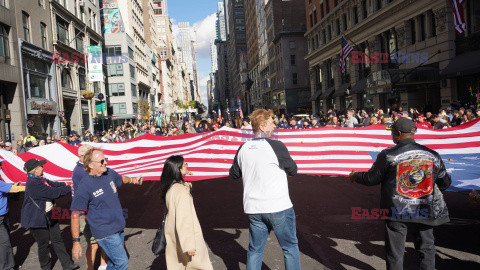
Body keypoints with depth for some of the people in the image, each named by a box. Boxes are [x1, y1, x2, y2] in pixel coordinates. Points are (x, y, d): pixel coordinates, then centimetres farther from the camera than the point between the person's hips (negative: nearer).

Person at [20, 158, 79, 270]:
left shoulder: (40, 179, 6)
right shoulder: (33, 183, -25)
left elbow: (53, 184, 14)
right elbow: (53, 193, -25)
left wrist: (66, 185, -3)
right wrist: (69, 188, -17)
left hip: (49, 215, 9)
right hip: (37, 218, -9)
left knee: (57, 239, 11)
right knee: (44, 244, 6)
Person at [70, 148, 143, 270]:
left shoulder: (110, 173, 2)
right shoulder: (85, 186, -19)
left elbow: (120, 178, 30)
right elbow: (75, 215, -18)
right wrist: (76, 242, -19)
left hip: (118, 229, 7)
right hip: (105, 233, -7)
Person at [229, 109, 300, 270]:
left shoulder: (243, 149, 2)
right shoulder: (276, 146, -12)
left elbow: (234, 174, 13)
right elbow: (293, 170, -2)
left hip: (253, 209, 5)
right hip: (279, 208, -4)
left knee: (255, 250, 16)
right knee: (290, 247, 12)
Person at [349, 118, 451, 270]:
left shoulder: (388, 155, -12)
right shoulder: (433, 155, -2)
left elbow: (372, 179, -5)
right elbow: (445, 183, 8)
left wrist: (355, 176, 14)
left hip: (396, 212, -2)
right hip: (425, 212, 3)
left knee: (395, 253, 10)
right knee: (426, 249, 20)